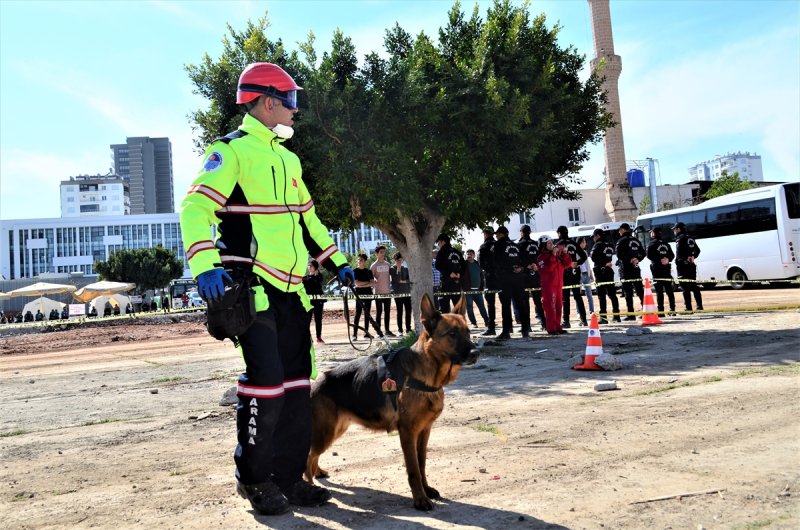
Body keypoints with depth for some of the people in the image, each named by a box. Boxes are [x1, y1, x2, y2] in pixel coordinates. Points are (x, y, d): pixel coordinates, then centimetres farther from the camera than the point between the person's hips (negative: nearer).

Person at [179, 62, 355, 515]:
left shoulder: (288, 159, 20)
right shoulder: (233, 150, -5)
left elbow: (307, 217, 27)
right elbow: (196, 208, -16)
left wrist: (336, 262, 23)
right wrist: (204, 266, -30)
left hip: (290, 289, 8)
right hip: (250, 286, -8)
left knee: (297, 384, 8)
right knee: (266, 381, -10)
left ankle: (288, 477, 20)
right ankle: (253, 478, 11)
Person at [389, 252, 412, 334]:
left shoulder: (406, 268, 12)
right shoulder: (392, 269, 1)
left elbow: (409, 280, 10)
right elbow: (396, 280, -10)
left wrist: (403, 281, -7)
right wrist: (398, 269, -13)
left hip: (407, 293, 3)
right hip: (398, 293, -3)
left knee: (408, 311, 1)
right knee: (400, 312, -2)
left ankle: (408, 329, 10)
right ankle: (400, 330, 5)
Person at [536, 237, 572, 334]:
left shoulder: (558, 255, 15)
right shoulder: (541, 257, -6)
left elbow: (567, 264, 10)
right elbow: (548, 268, -22)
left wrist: (565, 254, -1)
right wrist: (553, 256, -21)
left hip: (558, 284, 7)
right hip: (548, 285, -7)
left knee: (559, 306, 10)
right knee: (550, 307, -8)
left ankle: (558, 327, 17)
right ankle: (551, 328, -6)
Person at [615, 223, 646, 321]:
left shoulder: (622, 241, -8)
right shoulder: (635, 240, 14)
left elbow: (619, 255, -19)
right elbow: (643, 253, 16)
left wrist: (628, 260, -9)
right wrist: (637, 259, 2)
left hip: (625, 269, -6)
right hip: (636, 268, 6)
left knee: (628, 292, -5)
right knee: (640, 290, 12)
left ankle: (631, 314, -8)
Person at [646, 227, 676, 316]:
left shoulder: (652, 243, -3)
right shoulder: (666, 243, 15)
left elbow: (649, 255, -15)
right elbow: (672, 255, 10)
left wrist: (659, 260, -13)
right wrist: (667, 259, -5)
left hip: (657, 269, -5)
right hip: (667, 268, 5)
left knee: (659, 291, -6)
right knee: (669, 290, 10)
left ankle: (661, 311, -9)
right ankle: (672, 310, 10)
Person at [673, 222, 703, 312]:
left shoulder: (680, 239, -9)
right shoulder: (690, 239, 17)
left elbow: (679, 254, -19)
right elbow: (697, 250, 20)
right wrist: (693, 257, 8)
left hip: (683, 266, -8)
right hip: (691, 265, 8)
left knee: (685, 288, -7)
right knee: (694, 286, 13)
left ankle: (688, 308, -9)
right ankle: (699, 306, 14)